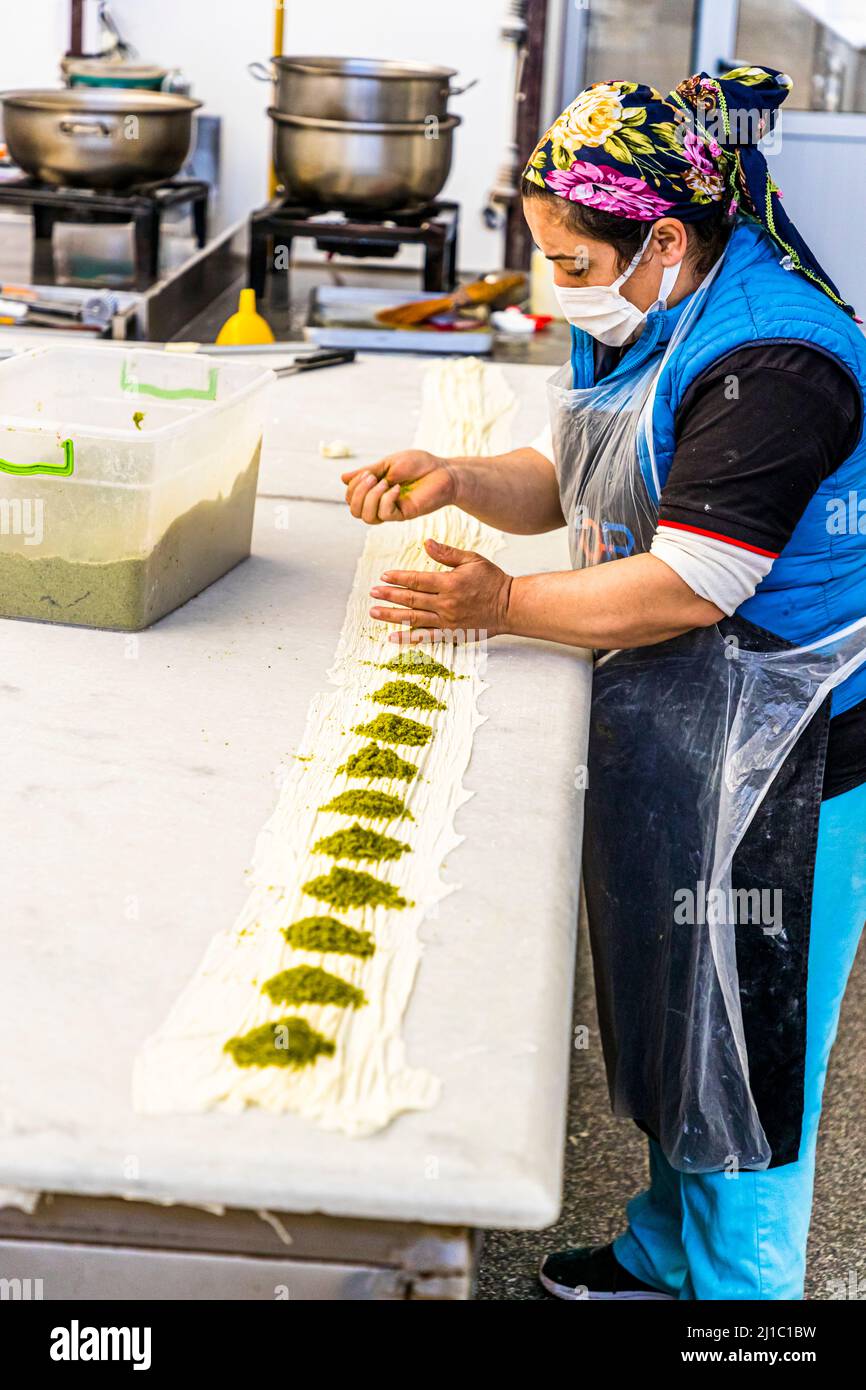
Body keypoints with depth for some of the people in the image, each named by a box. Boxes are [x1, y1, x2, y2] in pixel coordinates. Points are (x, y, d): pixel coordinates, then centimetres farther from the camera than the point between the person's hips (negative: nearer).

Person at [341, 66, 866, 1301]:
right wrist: (459, 481, -3)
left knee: (739, 1044, 5)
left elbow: (690, 588, -25)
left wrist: (504, 606, -19)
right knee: (666, 1010, 21)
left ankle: (736, 1282, 25)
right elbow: (566, 481, 15)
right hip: (661, 732, 10)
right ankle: (666, 1255, 40)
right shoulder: (644, 330, 7)